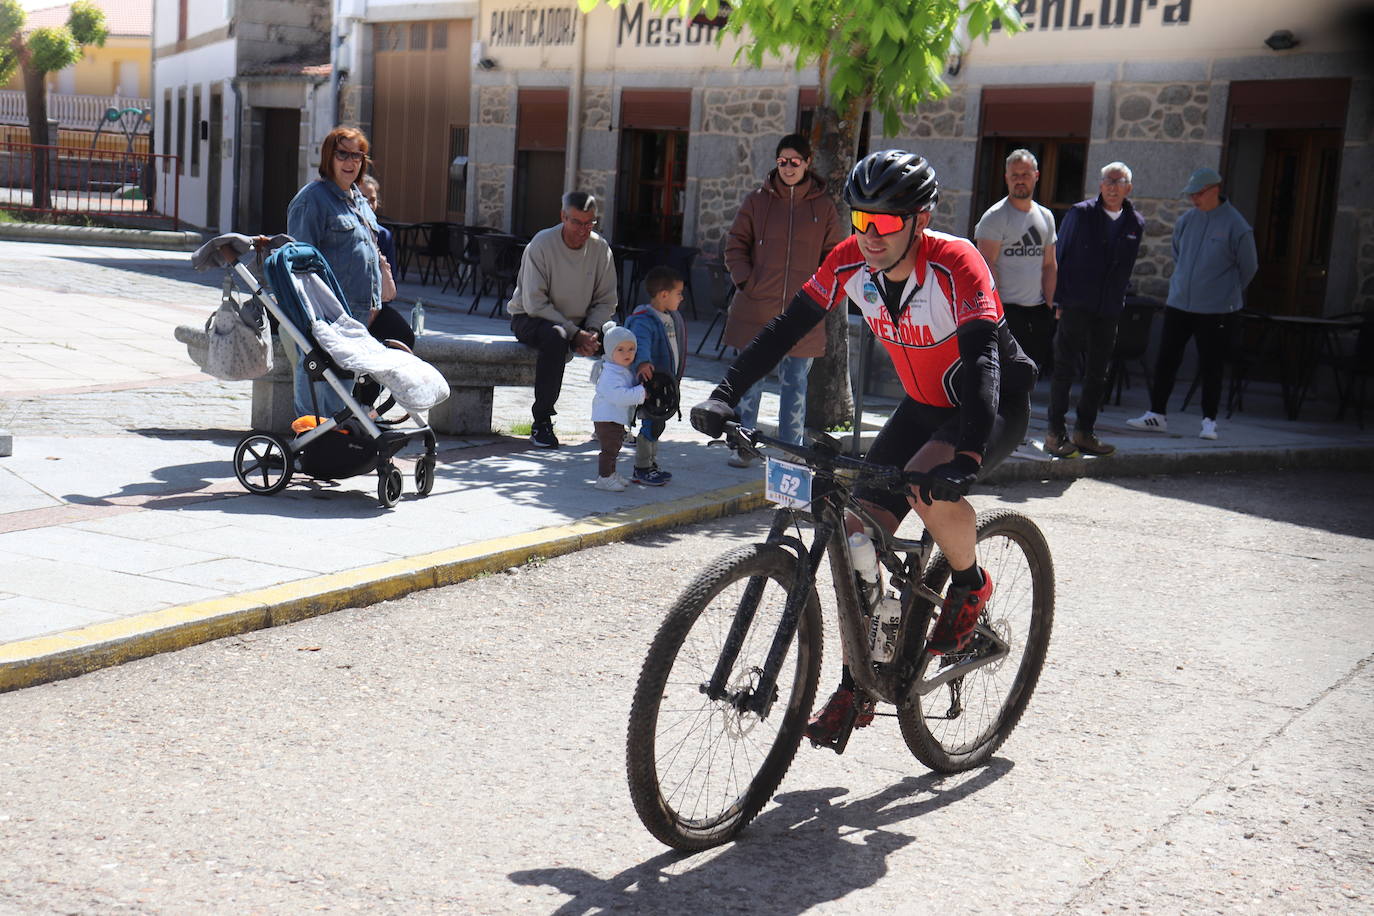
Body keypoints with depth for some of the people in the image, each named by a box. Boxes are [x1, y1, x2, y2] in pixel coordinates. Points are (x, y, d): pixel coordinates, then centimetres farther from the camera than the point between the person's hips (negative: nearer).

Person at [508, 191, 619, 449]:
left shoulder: (600, 248, -2)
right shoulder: (541, 245, -16)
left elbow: (606, 301, 2)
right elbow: (535, 303, -20)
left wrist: (591, 331, -18)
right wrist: (575, 334, -26)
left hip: (580, 323, 5)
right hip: (530, 319, -5)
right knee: (555, 336, -39)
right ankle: (541, 422, -30)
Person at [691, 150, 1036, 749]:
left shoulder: (955, 265, -29)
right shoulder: (851, 262, -14)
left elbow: (982, 361, -40)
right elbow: (787, 328, -10)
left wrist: (967, 456, -55)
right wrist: (725, 395, -24)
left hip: (995, 405, -6)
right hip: (923, 407, 6)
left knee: (930, 487, -36)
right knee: (860, 531, -6)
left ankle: (970, 586, -3)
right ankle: (855, 690, 6)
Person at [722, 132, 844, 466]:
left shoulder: (823, 206, 6)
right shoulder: (757, 200, 5)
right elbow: (736, 244, 7)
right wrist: (745, 281, -5)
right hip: (756, 308, 0)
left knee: (795, 383, 5)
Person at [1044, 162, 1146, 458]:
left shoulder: (1135, 224, 8)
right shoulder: (1080, 214, -2)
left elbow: (1126, 268, 17)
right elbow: (1060, 256, 1)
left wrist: (1118, 302, 11)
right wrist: (1059, 300, -4)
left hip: (1108, 311, 4)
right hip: (1075, 308, -4)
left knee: (1097, 375, 8)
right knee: (1064, 370, -1)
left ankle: (1084, 432, 18)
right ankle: (1055, 433, 6)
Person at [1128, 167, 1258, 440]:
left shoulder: (1236, 227, -9)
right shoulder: (1185, 221, 4)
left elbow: (1249, 267, 2)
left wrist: (1228, 293, 9)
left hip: (1215, 310, -4)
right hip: (1178, 305, 4)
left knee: (1210, 367, 1)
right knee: (1166, 361, 5)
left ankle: (1209, 421, 11)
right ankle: (1157, 414, 14)